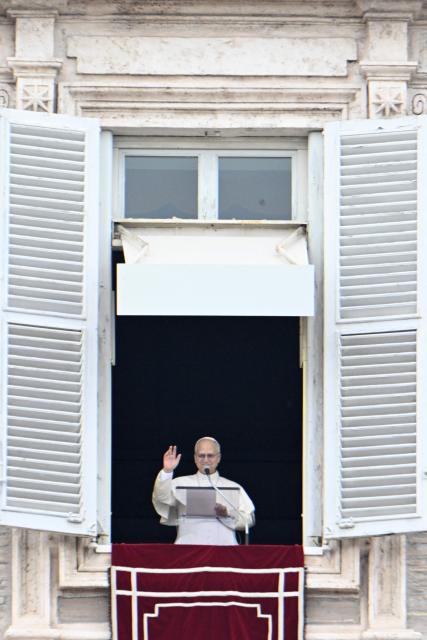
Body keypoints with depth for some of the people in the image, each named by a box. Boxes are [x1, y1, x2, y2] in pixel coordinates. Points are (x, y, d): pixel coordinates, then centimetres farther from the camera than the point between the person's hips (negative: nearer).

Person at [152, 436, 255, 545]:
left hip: (223, 546, 1)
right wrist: (167, 471, -13)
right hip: (189, 545, -1)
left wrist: (227, 513, -6)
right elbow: (161, 498, -1)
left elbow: (249, 519, 9)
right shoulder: (181, 483, 16)